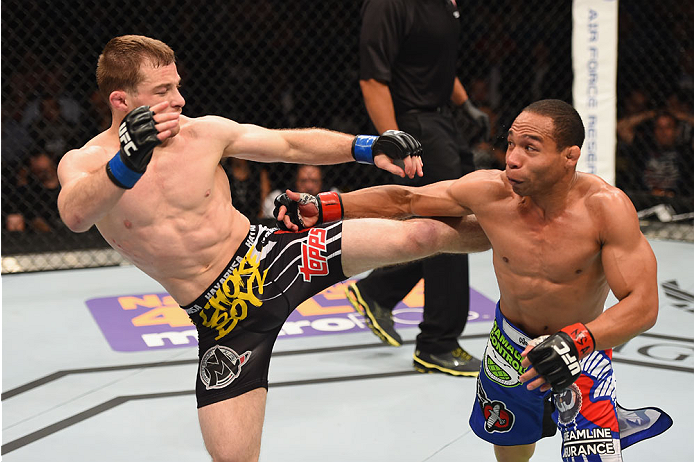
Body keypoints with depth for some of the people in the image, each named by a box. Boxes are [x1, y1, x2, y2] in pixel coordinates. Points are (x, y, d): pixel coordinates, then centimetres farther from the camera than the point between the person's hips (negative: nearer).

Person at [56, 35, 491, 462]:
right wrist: (127, 163, -54)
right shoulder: (85, 162, -11)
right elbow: (76, 216, -34)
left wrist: (367, 146, -6)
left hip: (268, 255, 1)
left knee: (419, 236, -6)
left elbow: (292, 144, 7)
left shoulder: (203, 133, -4)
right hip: (222, 320, -1)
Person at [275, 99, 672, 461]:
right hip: (511, 343, 3)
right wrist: (319, 207, -16)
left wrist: (575, 343, -48)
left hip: (584, 347, -3)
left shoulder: (606, 207, -30)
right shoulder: (491, 191, -22)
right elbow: (404, 200, -9)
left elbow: (643, 304, -32)